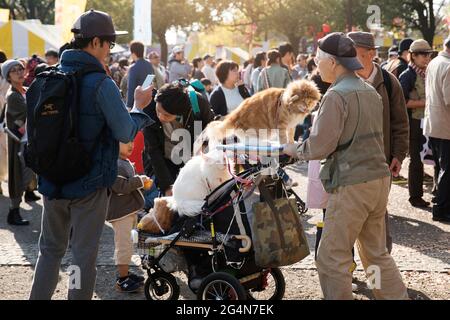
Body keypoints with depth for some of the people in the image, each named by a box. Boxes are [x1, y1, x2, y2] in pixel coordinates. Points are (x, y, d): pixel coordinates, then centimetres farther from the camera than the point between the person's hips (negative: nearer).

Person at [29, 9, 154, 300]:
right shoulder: (101, 84, -17)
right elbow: (126, 133, -14)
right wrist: (140, 107, 2)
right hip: (90, 183, -6)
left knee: (50, 249, 18)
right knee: (84, 255, 5)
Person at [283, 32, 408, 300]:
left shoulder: (337, 95, -14)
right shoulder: (370, 91, 13)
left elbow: (319, 146, -17)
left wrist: (294, 149, 1)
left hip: (351, 185, -9)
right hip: (379, 178, 9)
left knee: (332, 258, 0)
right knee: (377, 253, 17)